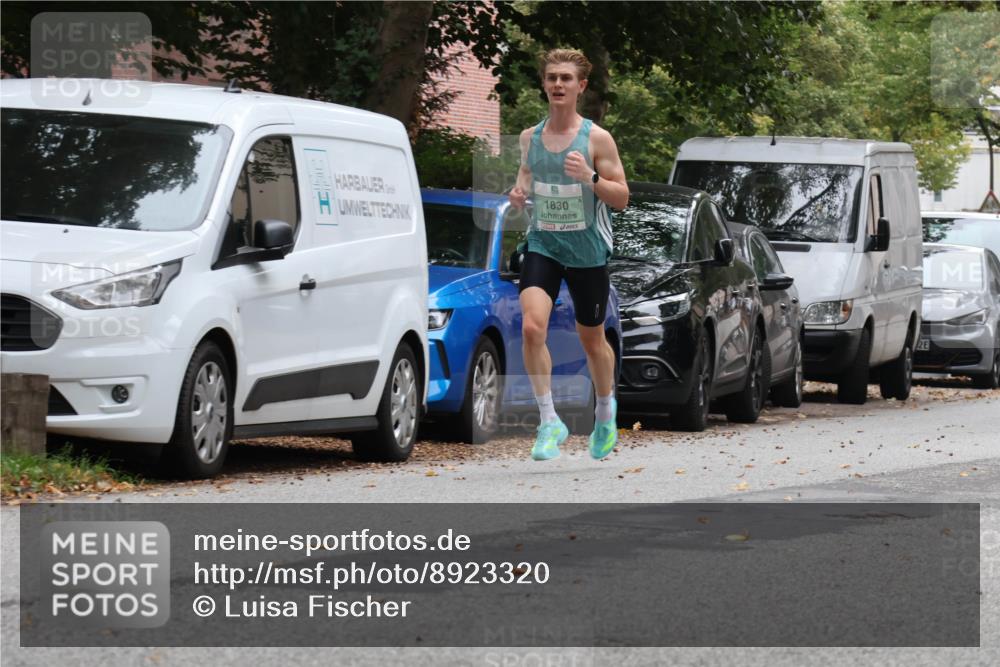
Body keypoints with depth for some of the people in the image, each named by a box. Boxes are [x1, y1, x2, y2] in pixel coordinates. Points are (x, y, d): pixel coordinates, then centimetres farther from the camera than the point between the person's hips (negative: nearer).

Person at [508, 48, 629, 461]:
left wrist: (590, 177, -24)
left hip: (587, 251, -2)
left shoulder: (597, 139, -7)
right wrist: (519, 193, -3)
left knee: (591, 338, 12)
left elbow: (622, 198, -6)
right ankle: (549, 422, -14)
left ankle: (605, 411, 39)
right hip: (542, 245, 2)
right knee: (532, 327, -20)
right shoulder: (530, 137, 4)